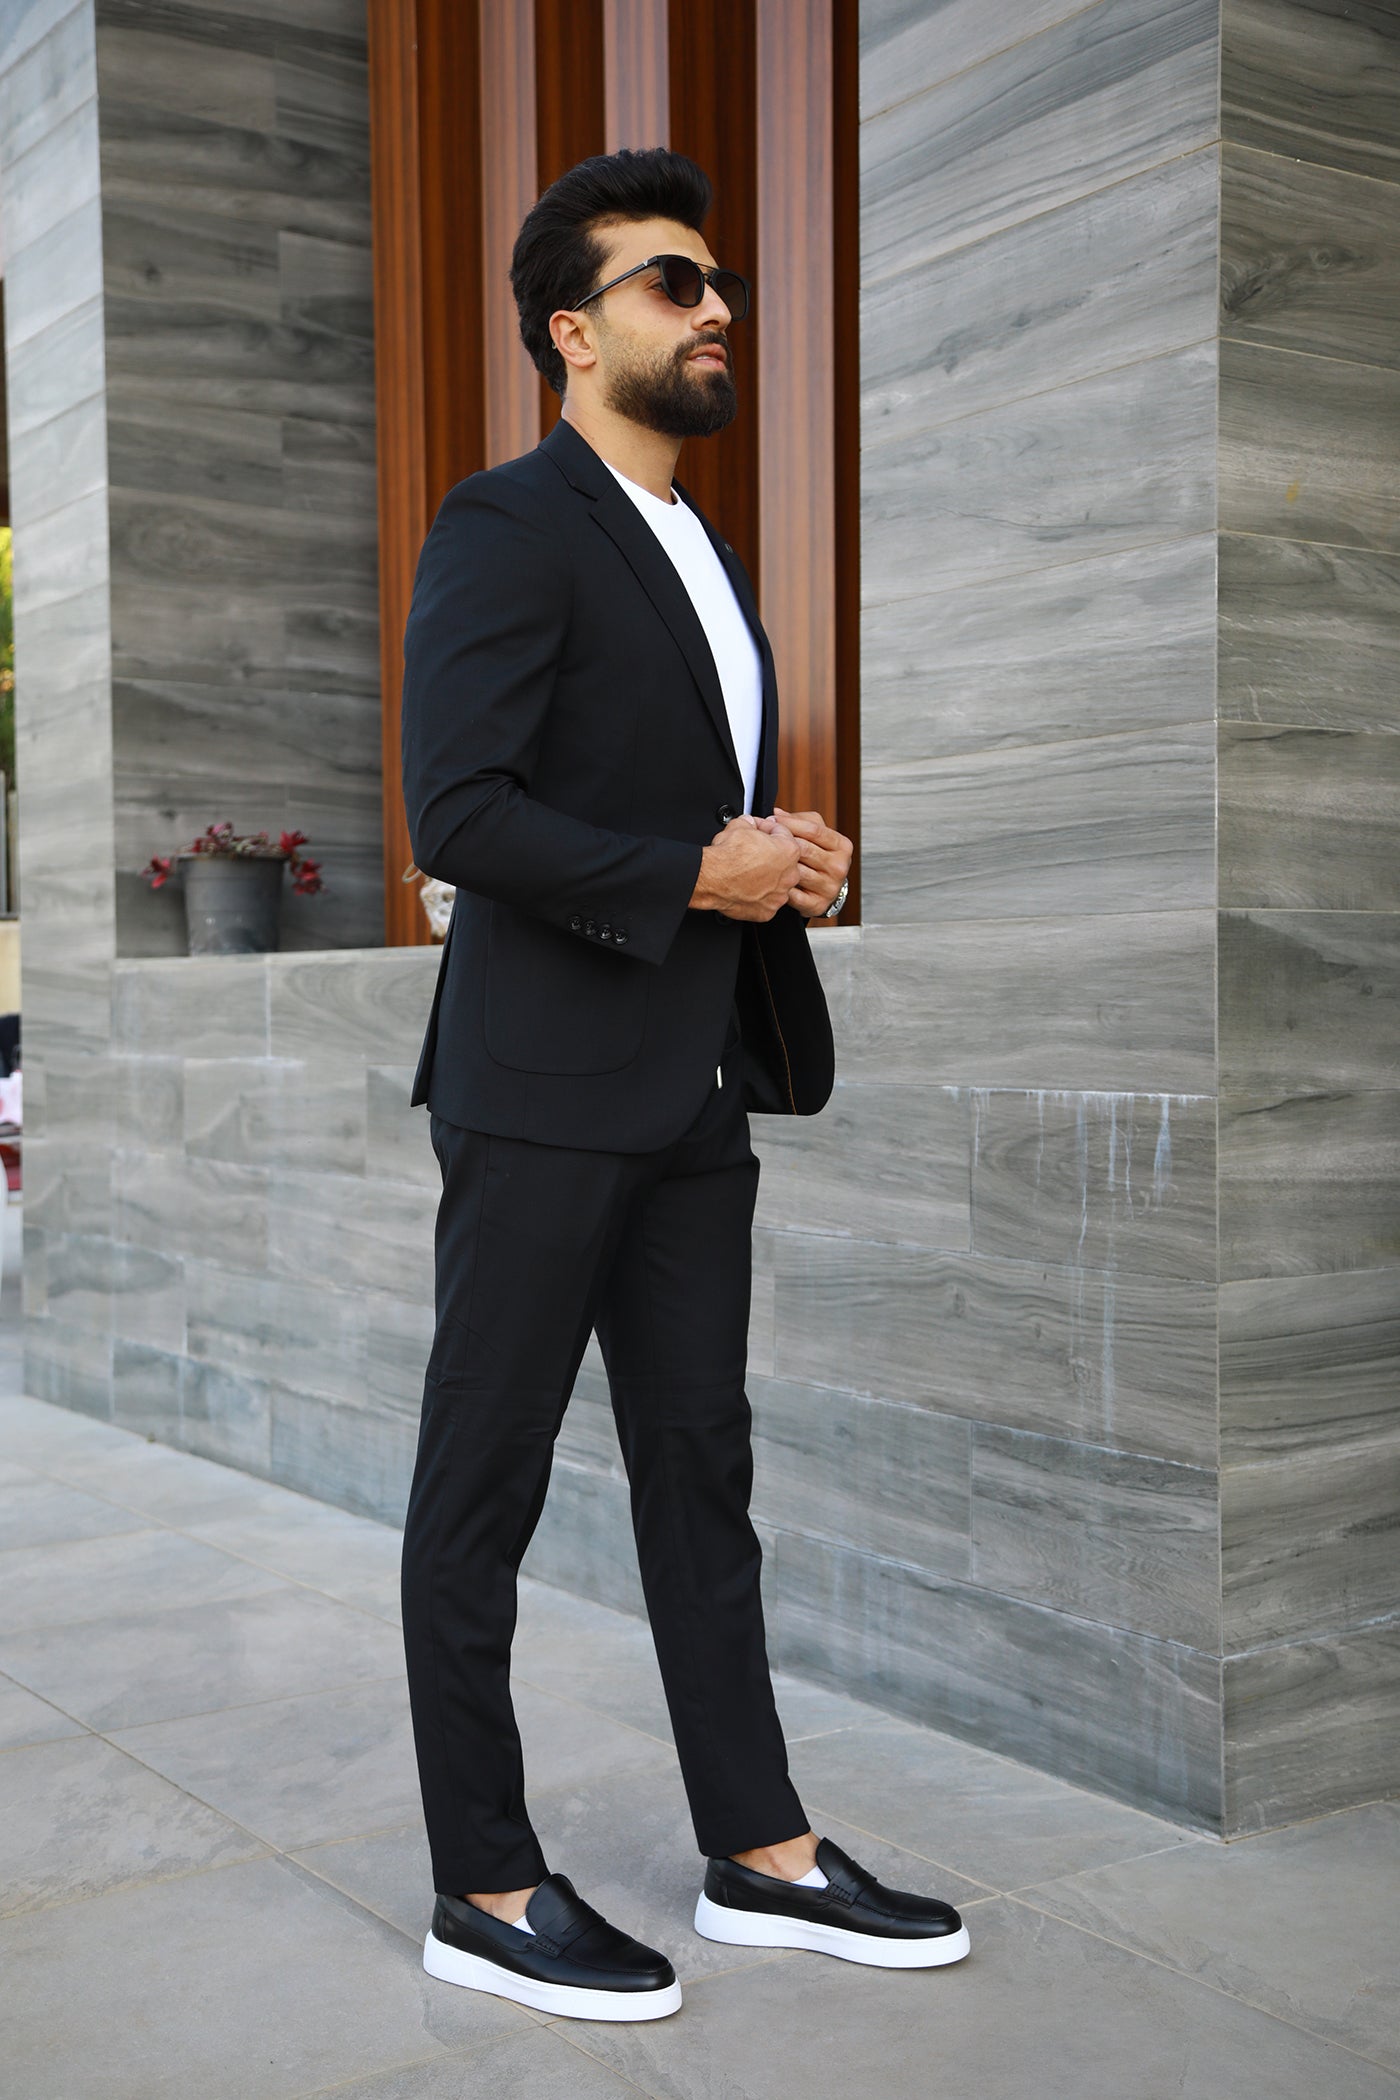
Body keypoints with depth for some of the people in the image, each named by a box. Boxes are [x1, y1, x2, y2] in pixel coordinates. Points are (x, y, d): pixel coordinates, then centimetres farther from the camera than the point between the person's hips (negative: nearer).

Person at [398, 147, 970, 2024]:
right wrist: (694, 873, -16)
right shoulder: (507, 528, -8)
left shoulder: (703, 555, 20)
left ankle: (760, 1855, 24)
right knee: (485, 1485, 3)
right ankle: (485, 1892, 15)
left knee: (701, 1468, 13)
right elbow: (455, 811, -18)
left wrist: (788, 862, 6)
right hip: (546, 1092, -9)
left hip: (694, 1092, 9)